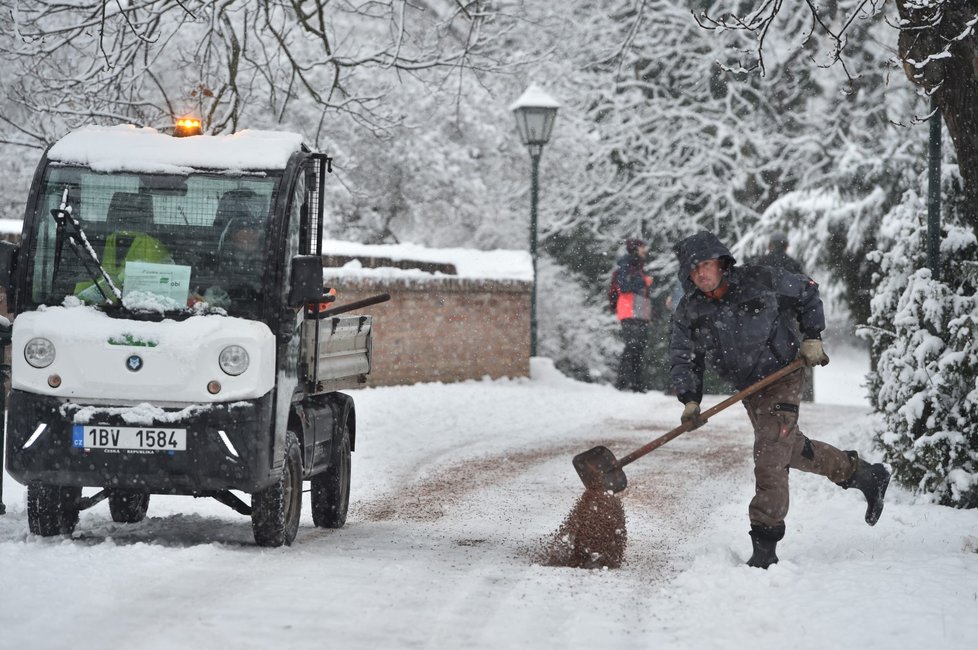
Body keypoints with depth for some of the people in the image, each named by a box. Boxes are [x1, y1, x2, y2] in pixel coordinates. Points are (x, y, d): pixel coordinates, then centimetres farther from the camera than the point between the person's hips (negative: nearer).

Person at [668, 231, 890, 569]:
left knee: (769, 461, -15)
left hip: (781, 379, -6)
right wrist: (690, 400, -18)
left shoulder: (761, 282, -16)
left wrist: (812, 337, -6)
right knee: (792, 449, 19)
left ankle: (765, 547, -12)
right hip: (748, 391, 6)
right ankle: (864, 475, 40)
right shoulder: (689, 313, -7)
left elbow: (807, 292, 1)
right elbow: (683, 361, -3)